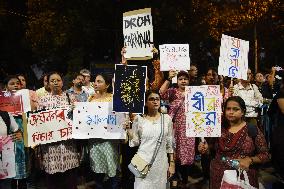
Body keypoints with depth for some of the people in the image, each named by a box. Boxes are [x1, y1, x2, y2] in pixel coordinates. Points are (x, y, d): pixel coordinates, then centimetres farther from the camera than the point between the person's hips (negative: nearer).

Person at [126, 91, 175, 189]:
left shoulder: (167, 118, 1)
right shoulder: (139, 119, -2)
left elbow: (170, 143, 5)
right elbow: (135, 143, 1)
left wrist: (172, 163, 4)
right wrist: (128, 129, -13)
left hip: (160, 163, 1)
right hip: (143, 162, -1)